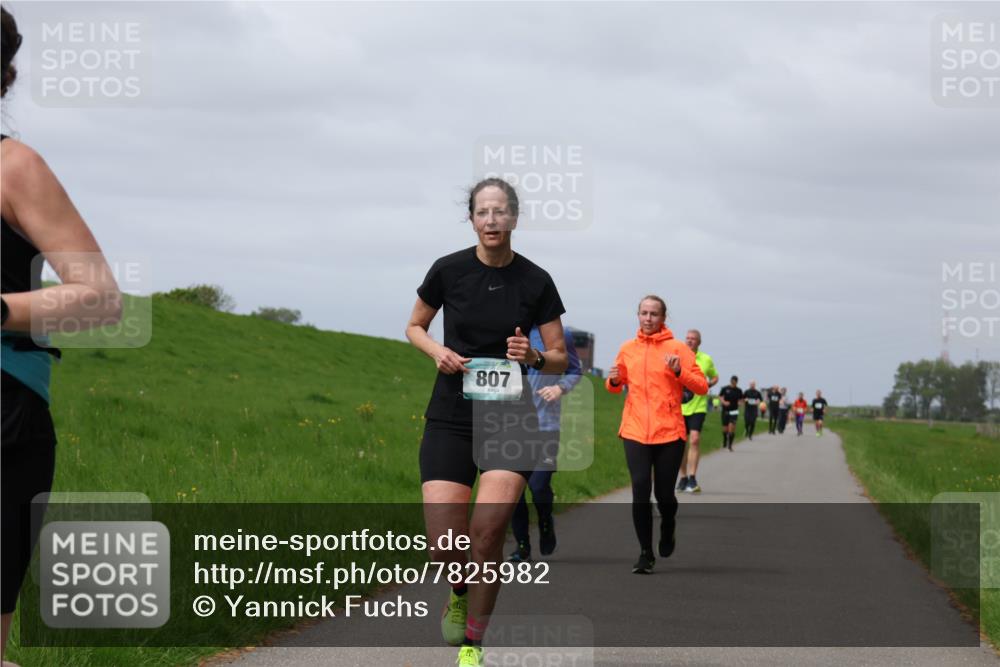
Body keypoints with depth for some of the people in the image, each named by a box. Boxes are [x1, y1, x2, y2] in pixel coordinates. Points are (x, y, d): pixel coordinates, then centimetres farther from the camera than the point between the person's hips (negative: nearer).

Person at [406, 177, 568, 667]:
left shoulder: (536, 282, -1)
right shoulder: (448, 270, -2)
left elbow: (560, 359, 6)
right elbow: (414, 327, 14)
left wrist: (533, 356, -16)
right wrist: (438, 351, -7)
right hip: (450, 419, 0)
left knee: (488, 530, -20)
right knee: (445, 545, -13)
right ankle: (461, 591, 24)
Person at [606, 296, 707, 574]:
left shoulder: (678, 349, 1)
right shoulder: (627, 349, 9)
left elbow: (701, 386, -4)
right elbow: (616, 386, 20)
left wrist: (679, 372, -19)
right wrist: (614, 380, -3)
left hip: (669, 433, -2)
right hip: (635, 431, 2)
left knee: (664, 493, 2)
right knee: (640, 491, -9)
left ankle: (667, 530, 36)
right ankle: (645, 553, 0)